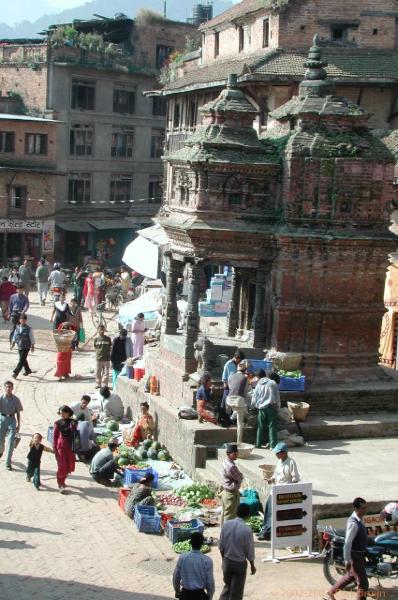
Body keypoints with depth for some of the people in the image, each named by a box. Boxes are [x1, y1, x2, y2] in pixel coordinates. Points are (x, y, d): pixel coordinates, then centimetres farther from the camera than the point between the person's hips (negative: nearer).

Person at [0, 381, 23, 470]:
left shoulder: (16, 399, -1)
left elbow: (18, 412, 6)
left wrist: (18, 424, 7)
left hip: (12, 420, 0)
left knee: (11, 442, -7)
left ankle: (8, 463, -2)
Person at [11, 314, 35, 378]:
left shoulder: (29, 329, -9)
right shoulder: (17, 328, 3)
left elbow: (32, 338, -4)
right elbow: (14, 336, 13)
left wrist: (32, 346, -3)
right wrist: (13, 343, 10)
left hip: (26, 347, -5)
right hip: (19, 347, 5)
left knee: (21, 360, -9)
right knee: (23, 360, 17)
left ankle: (15, 373, -9)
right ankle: (27, 370, 35)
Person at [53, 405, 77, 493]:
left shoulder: (72, 422, 3)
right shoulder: (58, 423, -1)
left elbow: (75, 434, 5)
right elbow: (55, 436, 0)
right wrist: (55, 448, -5)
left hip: (70, 446, 3)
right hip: (61, 445, -3)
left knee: (69, 466, 9)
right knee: (62, 466, -6)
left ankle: (62, 481, 29)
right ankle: (60, 485, 1)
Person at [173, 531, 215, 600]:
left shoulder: (182, 557, -7)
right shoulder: (207, 560, -12)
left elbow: (176, 578, 3)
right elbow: (210, 582, -5)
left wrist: (177, 592, 21)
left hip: (185, 594, 2)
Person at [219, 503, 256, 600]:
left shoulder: (226, 525, -9)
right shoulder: (246, 529, -22)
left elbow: (221, 546, 1)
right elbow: (249, 550, -13)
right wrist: (252, 565, 2)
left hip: (227, 561, 4)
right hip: (240, 563, -4)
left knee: (227, 585, 24)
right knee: (237, 590, 12)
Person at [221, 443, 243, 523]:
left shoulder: (226, 462, 5)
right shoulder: (231, 466, -26)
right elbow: (240, 479, -15)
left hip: (225, 492, 10)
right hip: (231, 494, -10)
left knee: (224, 513, 18)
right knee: (230, 517, -1)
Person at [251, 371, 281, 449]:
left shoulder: (259, 384, 14)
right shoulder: (273, 384, 2)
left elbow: (254, 397, 14)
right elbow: (277, 397, 2)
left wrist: (253, 406, 20)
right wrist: (278, 407, 10)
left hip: (261, 407, 4)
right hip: (271, 407, -3)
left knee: (261, 426, 10)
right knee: (272, 426, -3)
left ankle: (258, 443, 11)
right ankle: (273, 444, -7)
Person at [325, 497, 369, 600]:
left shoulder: (359, 519, 3)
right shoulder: (353, 524, -27)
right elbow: (347, 543, -26)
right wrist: (347, 561, -23)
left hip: (360, 554, 10)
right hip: (354, 557, -10)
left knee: (350, 576, 26)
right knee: (363, 583, -2)